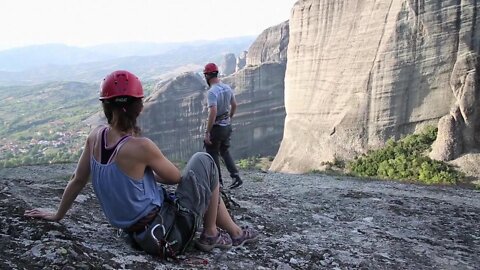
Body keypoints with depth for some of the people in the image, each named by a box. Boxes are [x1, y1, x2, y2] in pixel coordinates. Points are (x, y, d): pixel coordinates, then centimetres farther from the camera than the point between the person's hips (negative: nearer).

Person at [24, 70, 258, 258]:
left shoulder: (96, 136, -7)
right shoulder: (140, 146, -26)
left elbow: (77, 181, 6)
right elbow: (175, 178, -9)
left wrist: (57, 215, 22)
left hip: (139, 235, 7)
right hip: (167, 237, -7)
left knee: (206, 185, 25)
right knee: (203, 161, 6)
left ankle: (234, 232, 37)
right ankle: (211, 235, 16)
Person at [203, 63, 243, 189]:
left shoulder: (212, 92, -22)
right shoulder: (227, 88, 2)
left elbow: (213, 112, -29)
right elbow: (234, 105, 13)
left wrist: (207, 133, -24)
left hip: (216, 127, -7)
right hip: (227, 126, 7)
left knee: (212, 154, 9)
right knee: (225, 151, 21)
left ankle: (218, 181, 18)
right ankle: (236, 176, 12)